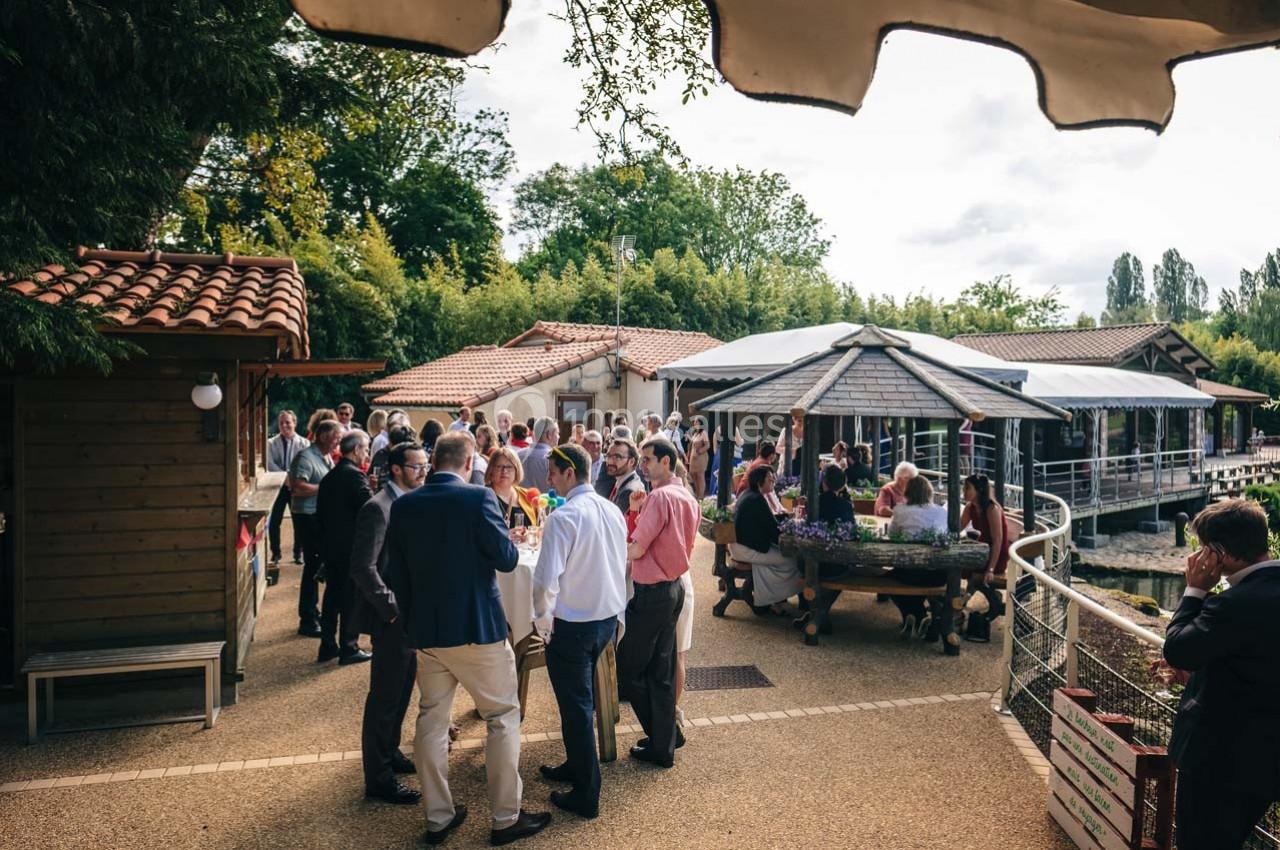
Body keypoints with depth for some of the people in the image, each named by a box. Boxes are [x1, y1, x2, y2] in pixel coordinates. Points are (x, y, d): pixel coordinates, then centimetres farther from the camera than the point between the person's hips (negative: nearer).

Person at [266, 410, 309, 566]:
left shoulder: (304, 443, -1)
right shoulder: (272, 443, 1)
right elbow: (271, 465, -6)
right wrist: (286, 476, -17)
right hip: (278, 486, 1)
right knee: (274, 521, 2)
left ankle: (298, 553, 20)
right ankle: (275, 553, 16)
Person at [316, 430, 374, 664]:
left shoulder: (329, 477, 10)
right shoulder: (355, 475, -16)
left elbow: (320, 514, 14)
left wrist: (326, 538, 20)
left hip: (330, 546, 8)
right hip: (351, 546, -8)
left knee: (332, 593, 15)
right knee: (351, 597, 2)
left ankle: (328, 646, 22)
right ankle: (348, 648, 9)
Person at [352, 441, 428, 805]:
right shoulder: (377, 508, -19)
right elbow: (362, 567, -23)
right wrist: (393, 608, -20)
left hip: (408, 614, 9)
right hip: (391, 618, -9)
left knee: (401, 691, 21)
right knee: (385, 697, 2)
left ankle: (389, 752, 39)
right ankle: (378, 778, 15)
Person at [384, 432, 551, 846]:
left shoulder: (403, 505, 0)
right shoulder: (478, 498, -15)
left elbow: (395, 574, 6)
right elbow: (507, 558, -13)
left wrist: (413, 619, 17)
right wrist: (503, 536, 8)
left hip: (426, 631, 5)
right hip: (478, 627, -5)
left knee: (431, 721, 15)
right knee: (503, 718, 9)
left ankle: (438, 818, 25)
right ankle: (506, 818, 15)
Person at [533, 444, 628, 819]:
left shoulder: (564, 517, -21)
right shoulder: (612, 511, 1)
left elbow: (546, 580, -23)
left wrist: (542, 618, -7)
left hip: (572, 624, -7)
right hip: (608, 618, 7)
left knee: (575, 707, 7)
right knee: (583, 699, 23)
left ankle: (586, 795, 19)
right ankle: (577, 766, 40)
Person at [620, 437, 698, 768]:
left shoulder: (659, 496, -19)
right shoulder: (688, 498, 9)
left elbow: (636, 550, -20)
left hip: (653, 592, -9)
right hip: (675, 588, 9)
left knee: (628, 668, 4)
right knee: (662, 670, 16)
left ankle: (662, 744, 13)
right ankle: (665, 738, 25)